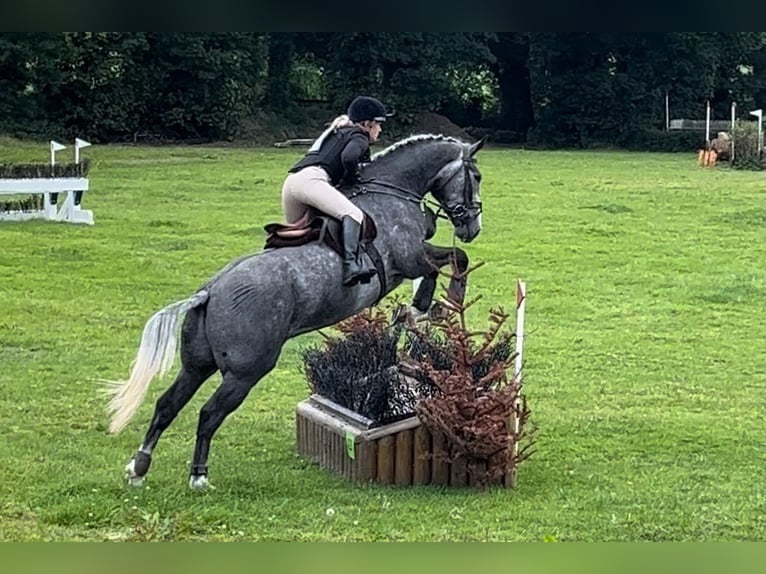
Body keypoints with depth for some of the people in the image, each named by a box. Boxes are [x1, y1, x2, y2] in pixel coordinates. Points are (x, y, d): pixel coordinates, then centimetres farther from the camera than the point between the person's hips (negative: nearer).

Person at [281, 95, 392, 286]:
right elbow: (348, 157, -11)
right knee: (353, 214, -25)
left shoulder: (334, 133, 37)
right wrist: (351, 179, 4)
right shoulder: (359, 137, 9)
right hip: (310, 179, -9)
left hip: (290, 182, 9)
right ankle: (350, 265, -46)